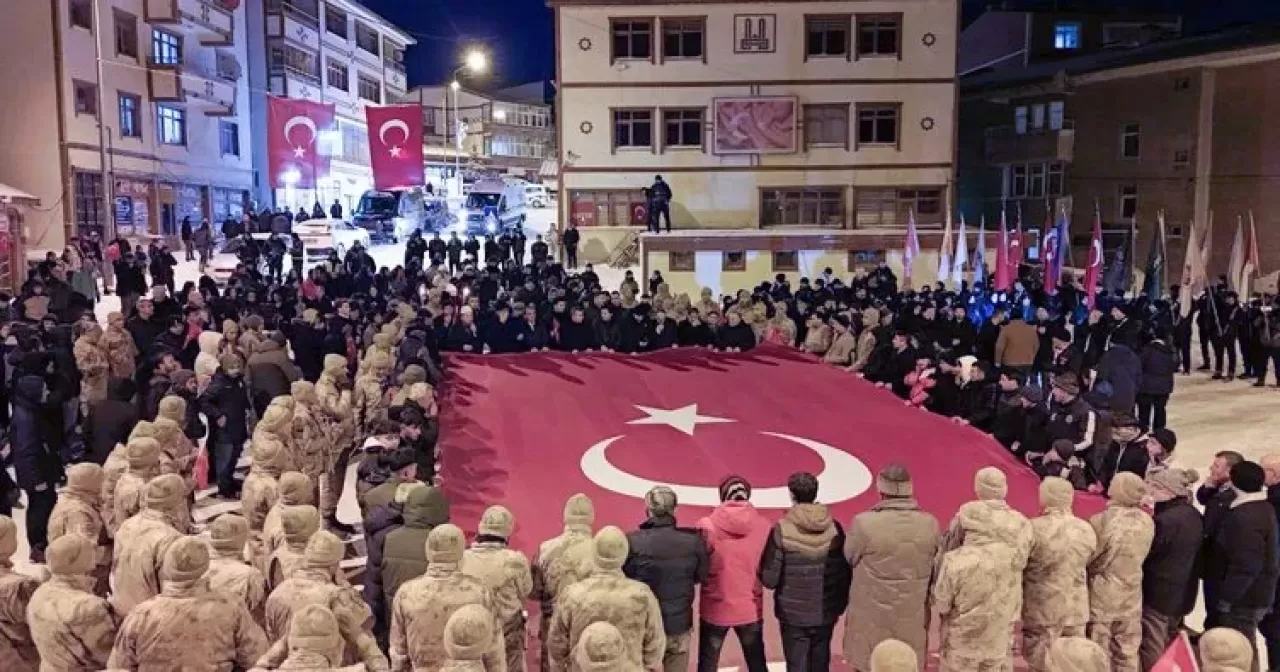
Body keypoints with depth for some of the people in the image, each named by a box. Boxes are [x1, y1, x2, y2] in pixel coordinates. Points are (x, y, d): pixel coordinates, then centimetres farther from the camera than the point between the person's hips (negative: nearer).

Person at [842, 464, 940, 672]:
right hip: (913, 622, 3)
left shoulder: (864, 523, -21)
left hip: (872, 622, -3)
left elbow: (849, 559, -4)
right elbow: (934, 567, 3)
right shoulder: (930, 524, -10)